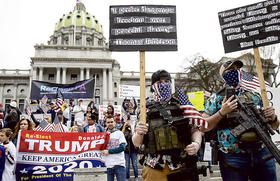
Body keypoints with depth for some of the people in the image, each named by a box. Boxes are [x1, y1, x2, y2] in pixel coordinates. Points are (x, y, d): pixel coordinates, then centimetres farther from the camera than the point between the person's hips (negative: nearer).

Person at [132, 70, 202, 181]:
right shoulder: (146, 110, 3)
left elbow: (195, 130, 8)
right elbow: (136, 143, 4)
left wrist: (197, 143, -13)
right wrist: (139, 133, -17)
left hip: (182, 167, 1)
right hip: (155, 169, 0)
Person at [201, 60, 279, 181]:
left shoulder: (255, 97, 10)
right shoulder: (216, 99, 2)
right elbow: (202, 127, -4)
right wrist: (221, 112, -15)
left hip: (262, 155, 3)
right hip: (232, 159, -3)